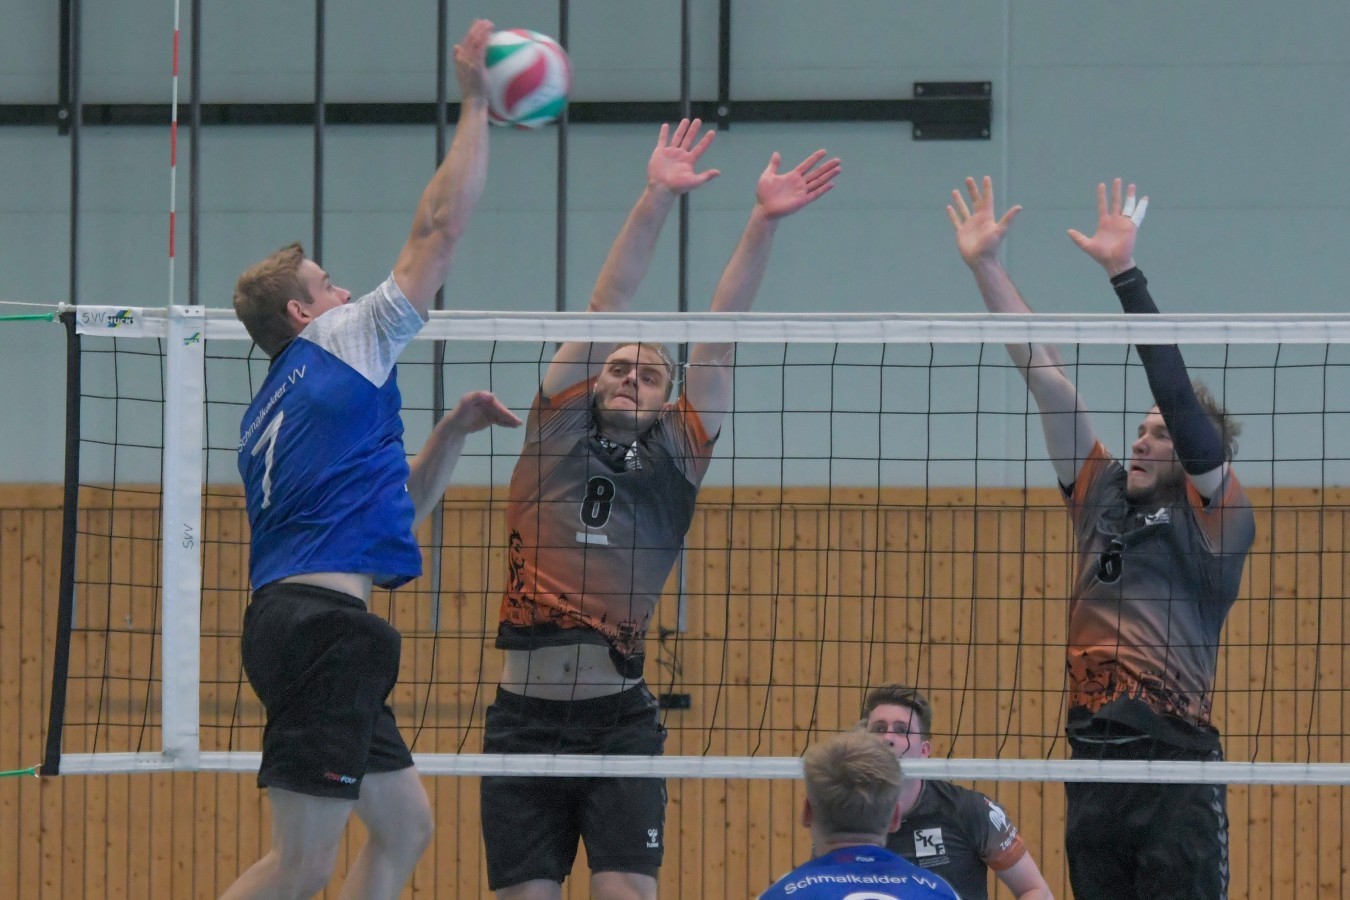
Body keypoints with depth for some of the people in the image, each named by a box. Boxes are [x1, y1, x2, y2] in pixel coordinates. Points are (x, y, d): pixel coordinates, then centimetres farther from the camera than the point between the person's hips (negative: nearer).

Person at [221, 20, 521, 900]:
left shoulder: (272, 417, 25)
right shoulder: (342, 342, 1)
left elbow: (394, 508, 33)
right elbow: (441, 226, 0)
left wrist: (453, 430, 25)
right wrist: (477, 106, 7)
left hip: (296, 621, 10)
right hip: (324, 623, -10)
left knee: (406, 826, 16)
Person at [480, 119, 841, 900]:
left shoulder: (678, 453, 12)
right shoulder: (559, 424, 12)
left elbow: (721, 335, 6)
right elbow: (609, 307, 6)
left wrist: (764, 224, 0)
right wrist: (656, 200, -1)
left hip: (619, 716, -1)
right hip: (525, 711, 1)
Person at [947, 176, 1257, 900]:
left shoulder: (1214, 511, 2)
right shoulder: (1102, 492, 16)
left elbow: (1178, 393, -9)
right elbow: (1042, 374, 15)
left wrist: (1126, 274, -14)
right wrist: (985, 268, 14)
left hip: (1176, 766, -6)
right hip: (1092, 760, 6)